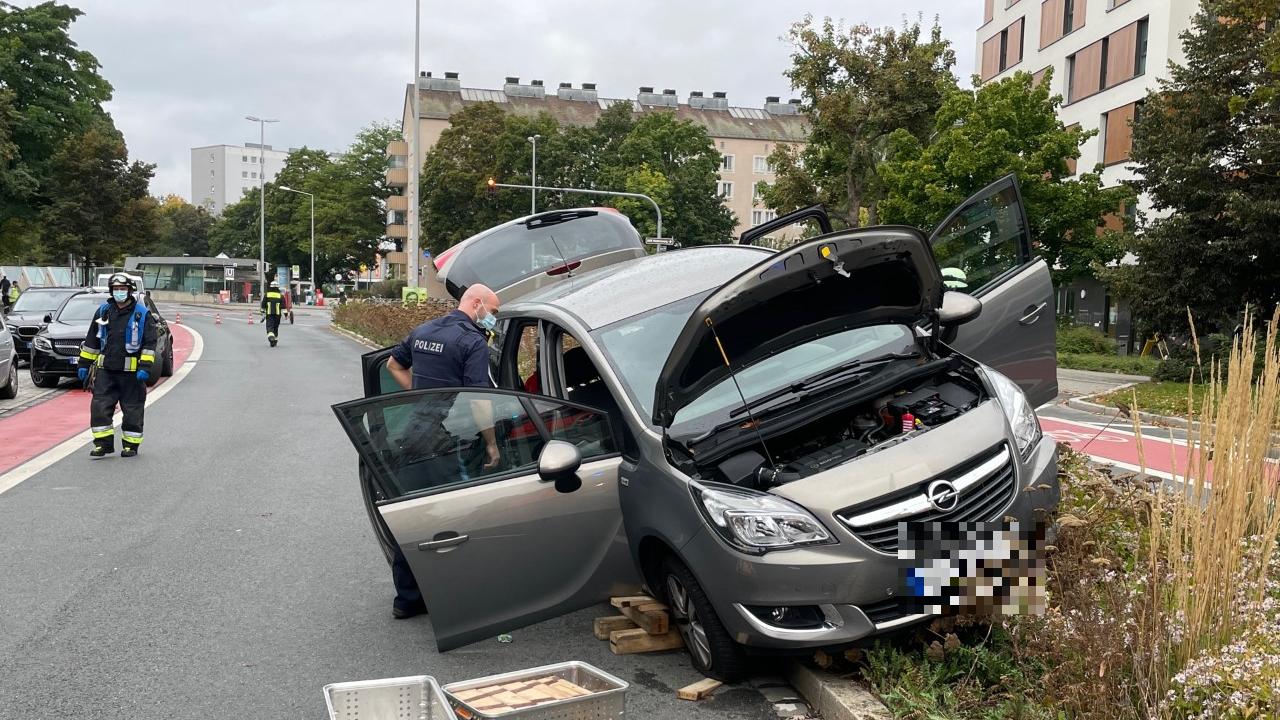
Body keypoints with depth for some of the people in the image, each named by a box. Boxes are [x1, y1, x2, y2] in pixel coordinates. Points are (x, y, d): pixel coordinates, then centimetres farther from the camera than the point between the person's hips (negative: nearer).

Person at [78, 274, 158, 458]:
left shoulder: (143, 314, -2)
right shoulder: (103, 311, 10)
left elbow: (149, 343, -5)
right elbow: (91, 340, 17)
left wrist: (145, 367, -14)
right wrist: (84, 364, 13)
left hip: (131, 371, -3)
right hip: (105, 369, 4)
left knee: (132, 409, 3)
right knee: (99, 406, -2)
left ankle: (131, 444, 14)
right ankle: (103, 443, 6)